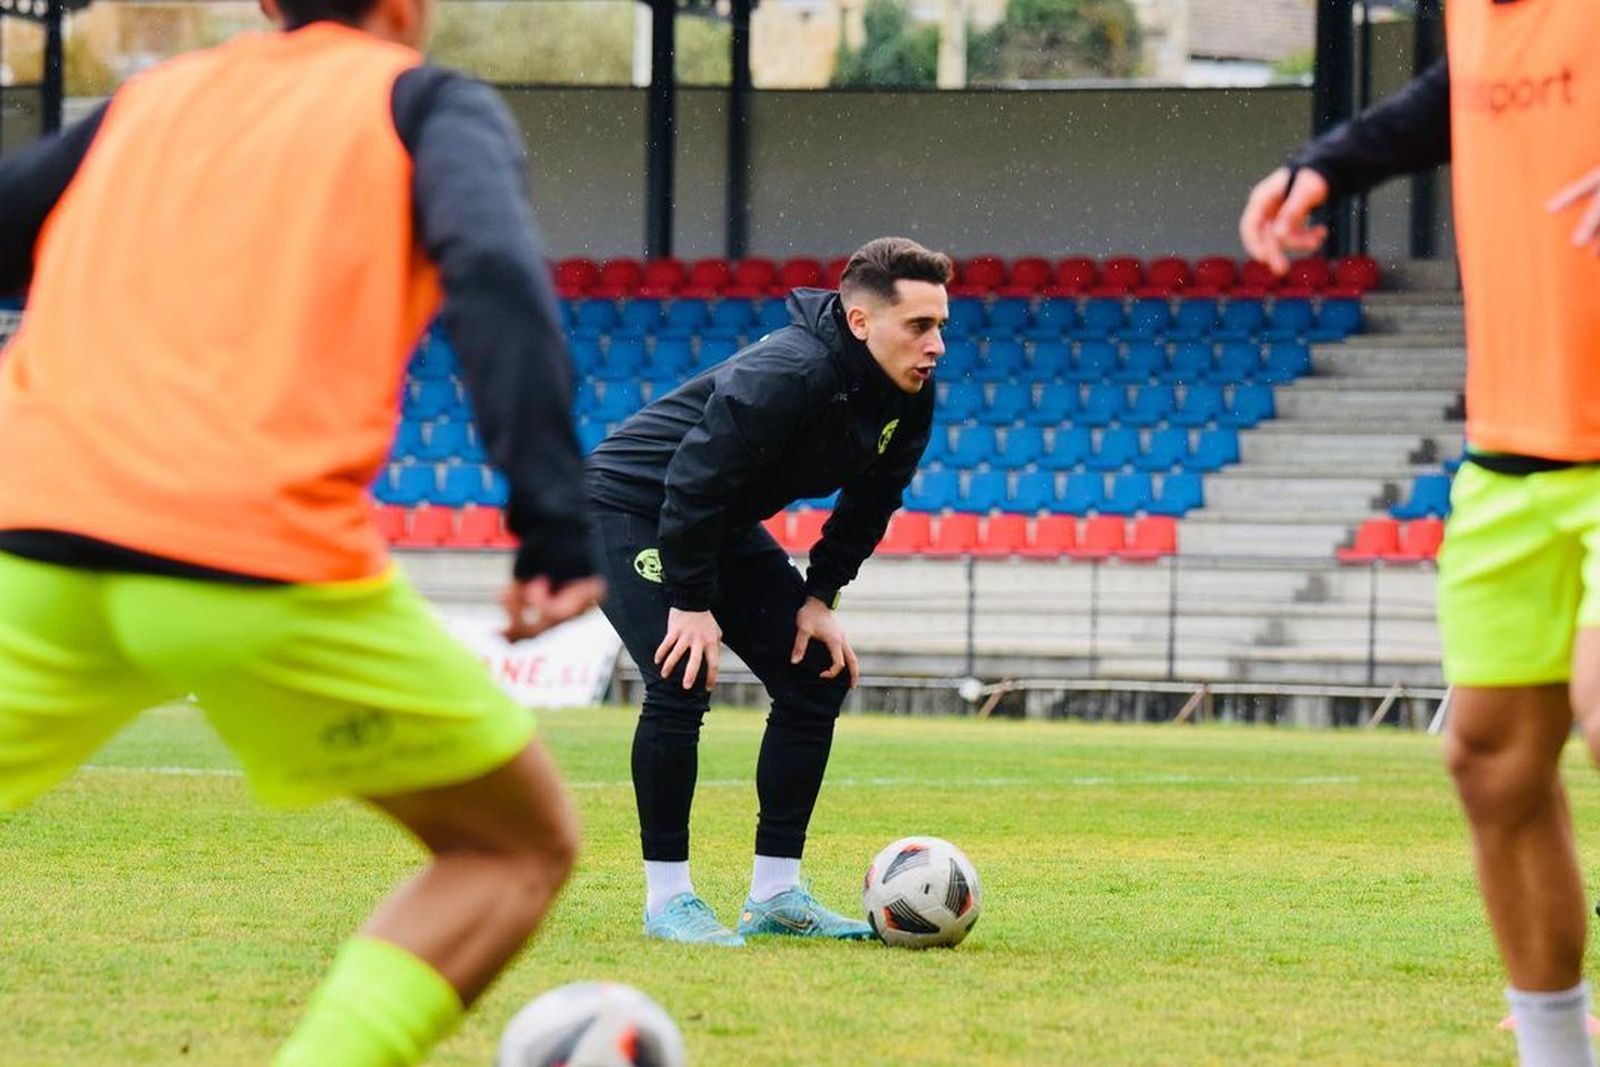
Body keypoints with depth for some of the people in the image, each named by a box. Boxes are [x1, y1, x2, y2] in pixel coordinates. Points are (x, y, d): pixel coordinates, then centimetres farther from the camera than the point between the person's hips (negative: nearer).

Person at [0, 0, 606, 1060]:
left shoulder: (149, 100, 25)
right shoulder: (423, 104, 12)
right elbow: (495, 269, -7)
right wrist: (556, 521, -13)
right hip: (266, 557, -4)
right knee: (523, 846, 14)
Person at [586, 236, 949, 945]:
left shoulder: (908, 400, -9)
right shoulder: (788, 375, -34)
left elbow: (869, 506, 6)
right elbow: (693, 480, -33)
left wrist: (820, 596, -1)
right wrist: (691, 603, -27)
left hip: (723, 525, 9)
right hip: (628, 507, -9)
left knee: (817, 679, 1)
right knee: (682, 682, -23)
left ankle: (776, 893, 6)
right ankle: (666, 897, -11)